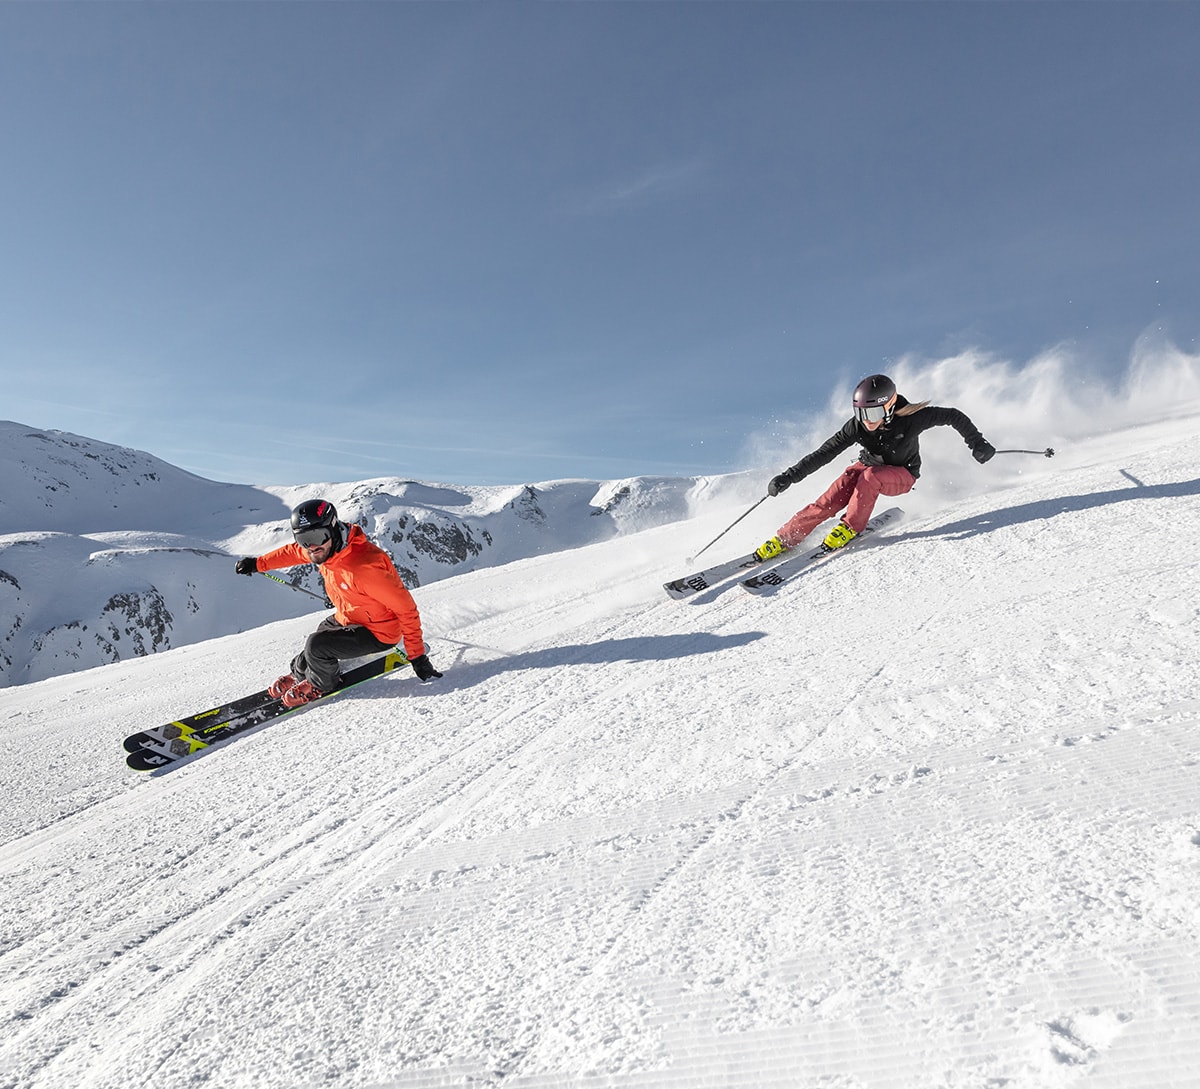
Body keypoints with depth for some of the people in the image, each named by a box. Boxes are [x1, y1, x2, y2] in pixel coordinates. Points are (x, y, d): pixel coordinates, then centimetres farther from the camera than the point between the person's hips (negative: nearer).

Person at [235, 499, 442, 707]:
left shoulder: (365, 567, -36)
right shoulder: (325, 548, -11)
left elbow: (406, 607, -30)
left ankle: (320, 684, 12)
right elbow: (293, 552, 15)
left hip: (378, 633, -9)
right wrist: (258, 563, 23)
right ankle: (299, 674, 53)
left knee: (317, 645, -19)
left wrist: (417, 656, -27)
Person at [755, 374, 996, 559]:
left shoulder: (911, 419, -29)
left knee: (869, 476, -36)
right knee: (830, 502, -23)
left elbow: (954, 416, -17)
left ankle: (851, 527, -20)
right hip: (869, 467, 2)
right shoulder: (857, 425, -23)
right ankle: (785, 539, -18)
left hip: (902, 476, -2)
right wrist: (789, 476, -30)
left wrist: (977, 443, -13)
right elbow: (824, 453, -23)